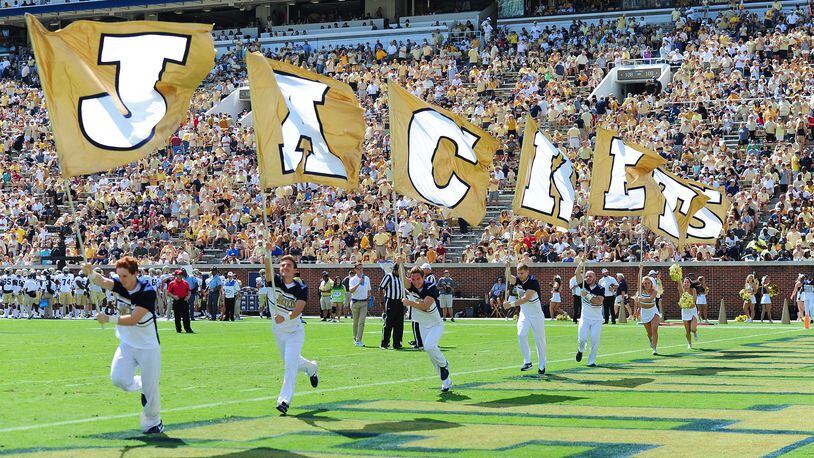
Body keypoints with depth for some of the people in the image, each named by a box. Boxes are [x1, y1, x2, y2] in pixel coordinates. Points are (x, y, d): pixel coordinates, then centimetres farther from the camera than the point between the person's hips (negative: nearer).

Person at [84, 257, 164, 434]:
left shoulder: (147, 292, -22)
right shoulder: (118, 284, -7)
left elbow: (133, 319, -28)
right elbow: (102, 281, -29)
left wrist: (109, 319, -35)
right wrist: (90, 273, -50)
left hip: (148, 347, -4)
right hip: (127, 345, 4)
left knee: (150, 388, 0)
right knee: (118, 379, -17)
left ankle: (153, 422, 24)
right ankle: (139, 384, 17)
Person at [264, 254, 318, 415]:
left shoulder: (301, 288, -14)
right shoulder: (274, 281, -8)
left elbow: (298, 310, -28)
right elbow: (268, 269, -29)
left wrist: (285, 318, -47)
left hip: (295, 331, -4)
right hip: (278, 332, 4)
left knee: (290, 363, -17)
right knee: (290, 363, 18)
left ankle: (284, 400, -14)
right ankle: (311, 368, 50)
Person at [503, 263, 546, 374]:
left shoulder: (533, 282, -20)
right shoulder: (518, 280, -1)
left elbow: (525, 298, -28)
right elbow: (509, 278, -22)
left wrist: (511, 304, -33)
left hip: (536, 314, -5)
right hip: (524, 313, 5)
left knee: (539, 339, -1)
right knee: (521, 335, -15)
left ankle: (541, 365, 10)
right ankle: (527, 362, -9)